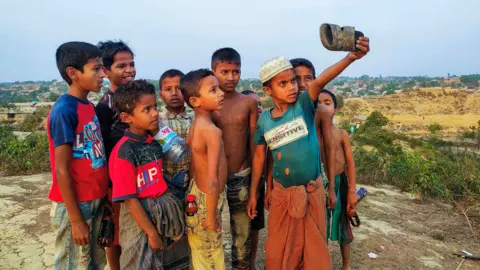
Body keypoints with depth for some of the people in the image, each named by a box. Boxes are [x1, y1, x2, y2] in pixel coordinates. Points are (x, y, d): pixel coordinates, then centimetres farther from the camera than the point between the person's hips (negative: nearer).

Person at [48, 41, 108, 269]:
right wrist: (76, 219, -15)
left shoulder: (89, 106, 5)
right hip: (74, 206, -7)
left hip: (94, 201, 7)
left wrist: (103, 199, 12)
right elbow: (62, 170, -18)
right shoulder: (64, 111, -19)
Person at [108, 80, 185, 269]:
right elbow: (130, 200, -20)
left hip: (159, 214, 7)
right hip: (138, 217, -7)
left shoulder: (154, 143, 1)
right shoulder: (125, 152, -21)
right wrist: (152, 233, -15)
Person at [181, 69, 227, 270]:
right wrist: (211, 217, -19)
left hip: (196, 191, 8)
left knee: (199, 254, 25)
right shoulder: (213, 131, -27)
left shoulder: (195, 124, 0)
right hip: (206, 199, -8)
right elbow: (212, 181, -28)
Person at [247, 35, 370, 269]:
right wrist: (253, 193, 9)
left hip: (311, 191, -1)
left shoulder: (304, 105, -11)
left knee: (314, 248, 12)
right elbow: (259, 157, 5)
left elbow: (320, 81, -31)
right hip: (282, 193, 2)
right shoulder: (264, 120, -5)